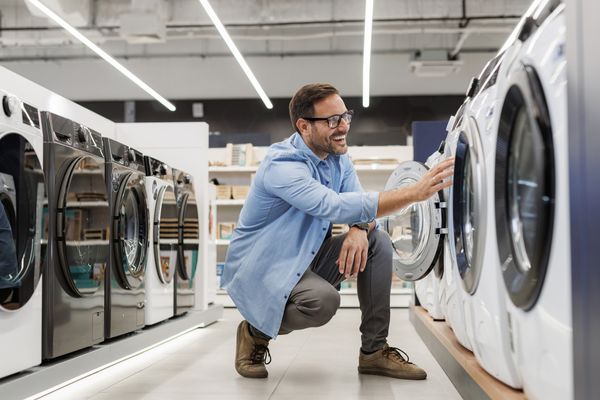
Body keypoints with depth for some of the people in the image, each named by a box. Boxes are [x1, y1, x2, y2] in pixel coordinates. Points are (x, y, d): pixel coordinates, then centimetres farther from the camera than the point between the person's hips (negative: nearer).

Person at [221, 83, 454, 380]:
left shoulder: (338, 158, 2)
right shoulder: (282, 166, -26)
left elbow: (360, 205, -3)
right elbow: (335, 206, -40)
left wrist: (359, 230, -30)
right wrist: (416, 192, -45)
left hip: (305, 257, 8)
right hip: (260, 267, -8)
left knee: (377, 241, -7)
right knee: (323, 300, -33)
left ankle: (374, 351, -2)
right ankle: (255, 332, -2)